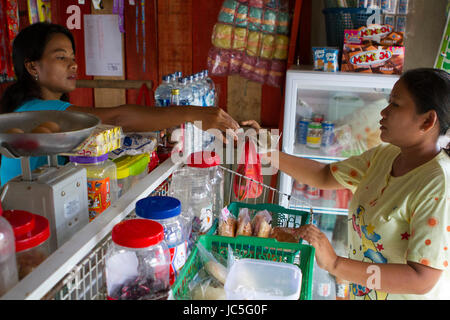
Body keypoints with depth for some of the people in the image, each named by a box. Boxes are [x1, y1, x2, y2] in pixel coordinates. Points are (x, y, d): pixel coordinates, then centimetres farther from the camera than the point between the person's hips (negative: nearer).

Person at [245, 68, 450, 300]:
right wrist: (267, 153, -10)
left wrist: (334, 264, -36)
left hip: (401, 294, -6)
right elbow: (324, 176, 0)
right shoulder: (385, 155, -4)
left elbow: (423, 279, -31)